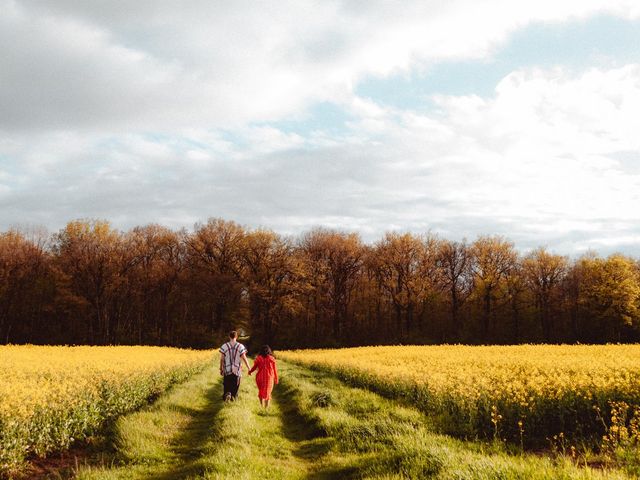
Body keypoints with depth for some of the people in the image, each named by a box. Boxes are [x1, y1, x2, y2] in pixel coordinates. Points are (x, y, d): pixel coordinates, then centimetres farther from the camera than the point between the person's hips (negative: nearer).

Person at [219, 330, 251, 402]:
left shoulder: (224, 346, -4)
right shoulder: (240, 346, -6)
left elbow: (222, 359, -2)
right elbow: (244, 358, -7)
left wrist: (221, 369, 8)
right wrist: (249, 369, -2)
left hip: (227, 370, 0)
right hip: (237, 370, 0)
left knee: (227, 385, 10)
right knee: (235, 385, 15)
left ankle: (227, 394, -15)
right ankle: (233, 397, 21)